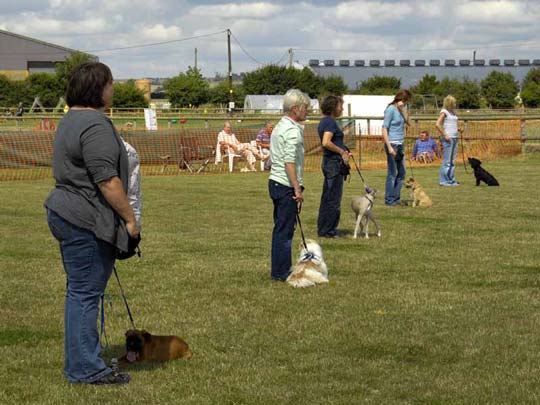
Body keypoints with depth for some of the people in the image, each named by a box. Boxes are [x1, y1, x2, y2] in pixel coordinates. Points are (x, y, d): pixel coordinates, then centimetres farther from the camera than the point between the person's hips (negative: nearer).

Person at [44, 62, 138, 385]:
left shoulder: (73, 120, 16)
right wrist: (130, 218, -14)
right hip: (86, 222, -11)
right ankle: (85, 369, 0)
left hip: (67, 214, 11)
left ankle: (82, 363, 23)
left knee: (81, 292, 16)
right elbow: (107, 180, -22)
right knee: (85, 293, -5)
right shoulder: (96, 126, -18)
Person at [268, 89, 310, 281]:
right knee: (285, 230, -5)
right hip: (286, 186, -10)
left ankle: (278, 270, 18)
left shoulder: (279, 127, 16)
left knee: (280, 228, 14)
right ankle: (281, 272, -2)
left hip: (275, 182, 10)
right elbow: (289, 162, -22)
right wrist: (297, 188, -21)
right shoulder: (292, 130, -15)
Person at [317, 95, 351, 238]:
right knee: (333, 199, -4)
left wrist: (343, 151, 15)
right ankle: (328, 230, -1)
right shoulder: (331, 122, -15)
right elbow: (326, 142, -27)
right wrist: (342, 152, -17)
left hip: (328, 162, 10)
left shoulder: (324, 122, 16)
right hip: (334, 162, -10)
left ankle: (323, 229, 20)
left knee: (327, 198, 14)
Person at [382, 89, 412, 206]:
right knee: (392, 173, -3)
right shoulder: (391, 110, -11)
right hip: (392, 144, -9)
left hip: (400, 145, 9)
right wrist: (389, 147, -20)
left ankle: (396, 198, 19)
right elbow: (384, 129, -15)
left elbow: (408, 122, 2)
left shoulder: (400, 109, 11)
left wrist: (403, 109, -8)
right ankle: (389, 200, 5)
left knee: (401, 173, 12)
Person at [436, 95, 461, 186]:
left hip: (454, 138, 9)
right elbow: (438, 124, -17)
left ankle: (451, 180, 16)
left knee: (452, 161, 11)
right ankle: (445, 181, -4)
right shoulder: (444, 112, -7)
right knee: (447, 160, -8)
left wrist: (458, 129, 8)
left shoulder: (453, 112, 17)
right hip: (448, 139, -9)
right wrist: (445, 135, -18)